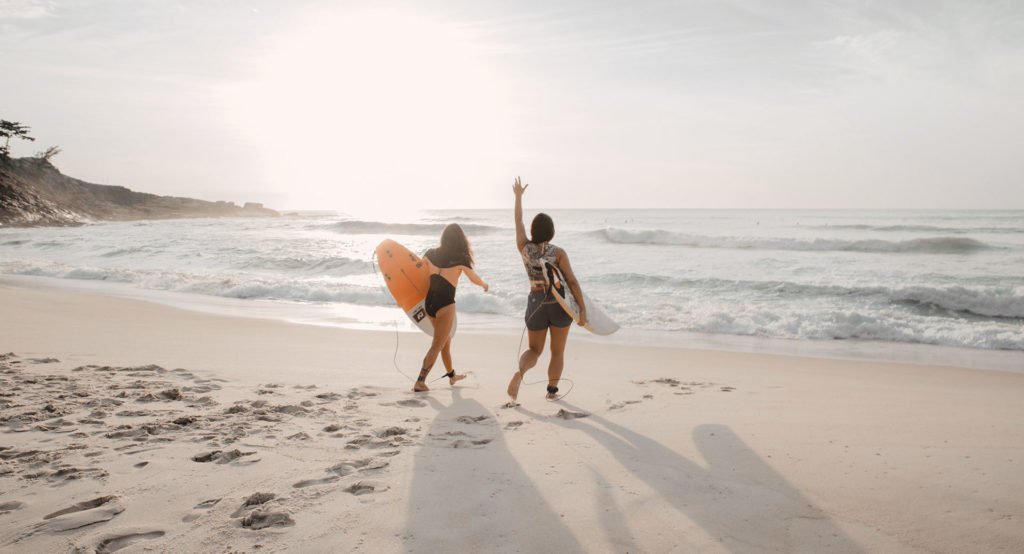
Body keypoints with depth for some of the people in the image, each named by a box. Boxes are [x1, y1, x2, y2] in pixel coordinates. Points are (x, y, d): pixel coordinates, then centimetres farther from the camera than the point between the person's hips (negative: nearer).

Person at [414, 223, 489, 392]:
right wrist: (484, 285, 28)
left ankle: (451, 375, 40)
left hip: (429, 302, 6)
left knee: (445, 341, 24)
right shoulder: (461, 258, -9)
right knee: (437, 346, 1)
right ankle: (420, 382, -7)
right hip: (445, 304, -6)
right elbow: (474, 279, 7)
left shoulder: (431, 253, 1)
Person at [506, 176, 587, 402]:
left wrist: (518, 196, 23)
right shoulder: (558, 252, -12)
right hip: (559, 305, -2)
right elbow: (572, 282, -14)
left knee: (535, 349, 15)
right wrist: (582, 309, -11)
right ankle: (552, 390, 19)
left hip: (535, 303, 3)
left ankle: (519, 372, -15)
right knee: (557, 351, 15)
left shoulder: (524, 248, -3)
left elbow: (518, 221, 12)